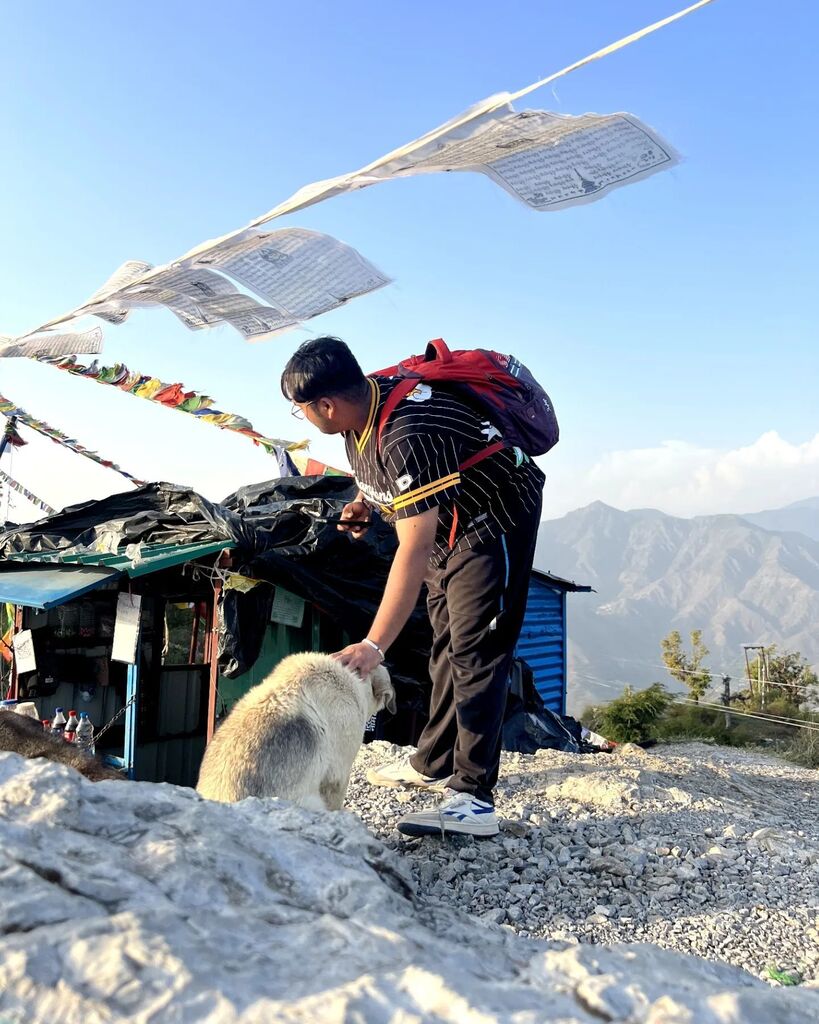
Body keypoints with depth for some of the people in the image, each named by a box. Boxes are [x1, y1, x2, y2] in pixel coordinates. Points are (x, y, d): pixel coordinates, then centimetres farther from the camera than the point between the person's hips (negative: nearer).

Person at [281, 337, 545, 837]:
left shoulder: (405, 436, -35)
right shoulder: (365, 401, -6)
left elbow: (414, 551, -38)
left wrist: (374, 645, -40)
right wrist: (367, 501, -4)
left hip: (496, 520, -10)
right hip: (450, 524, 10)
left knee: (475, 653, -16)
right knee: (447, 646, 15)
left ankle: (473, 799, -15)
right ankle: (434, 764, 26)